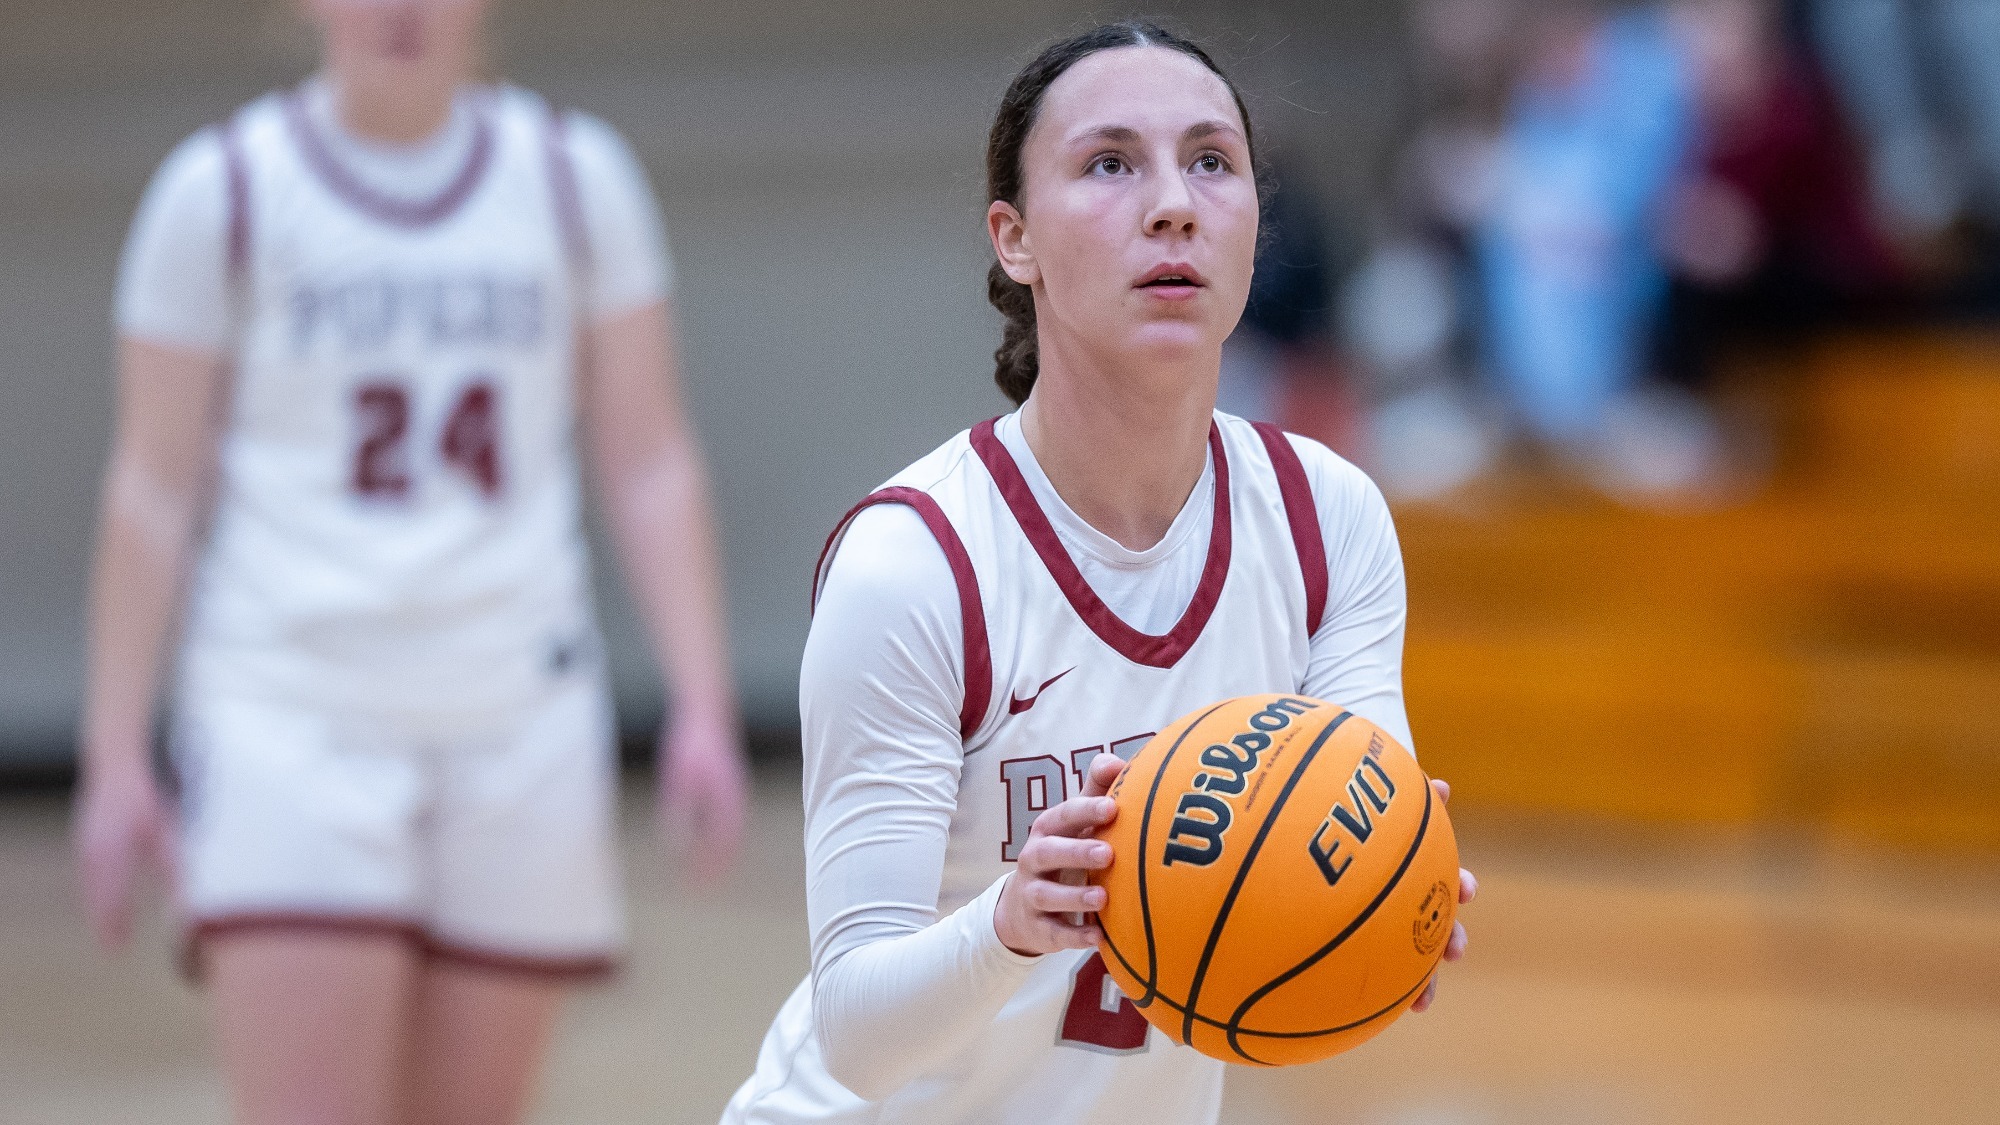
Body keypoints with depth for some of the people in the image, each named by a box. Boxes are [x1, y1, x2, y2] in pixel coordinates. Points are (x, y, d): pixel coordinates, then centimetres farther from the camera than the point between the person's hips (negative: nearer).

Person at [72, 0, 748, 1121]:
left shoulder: (577, 178, 6)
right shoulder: (221, 190, 1)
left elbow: (650, 462, 8)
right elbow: (152, 489, 2)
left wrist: (706, 707, -1)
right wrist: (115, 759, -2)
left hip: (520, 726, 3)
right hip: (292, 721, -2)